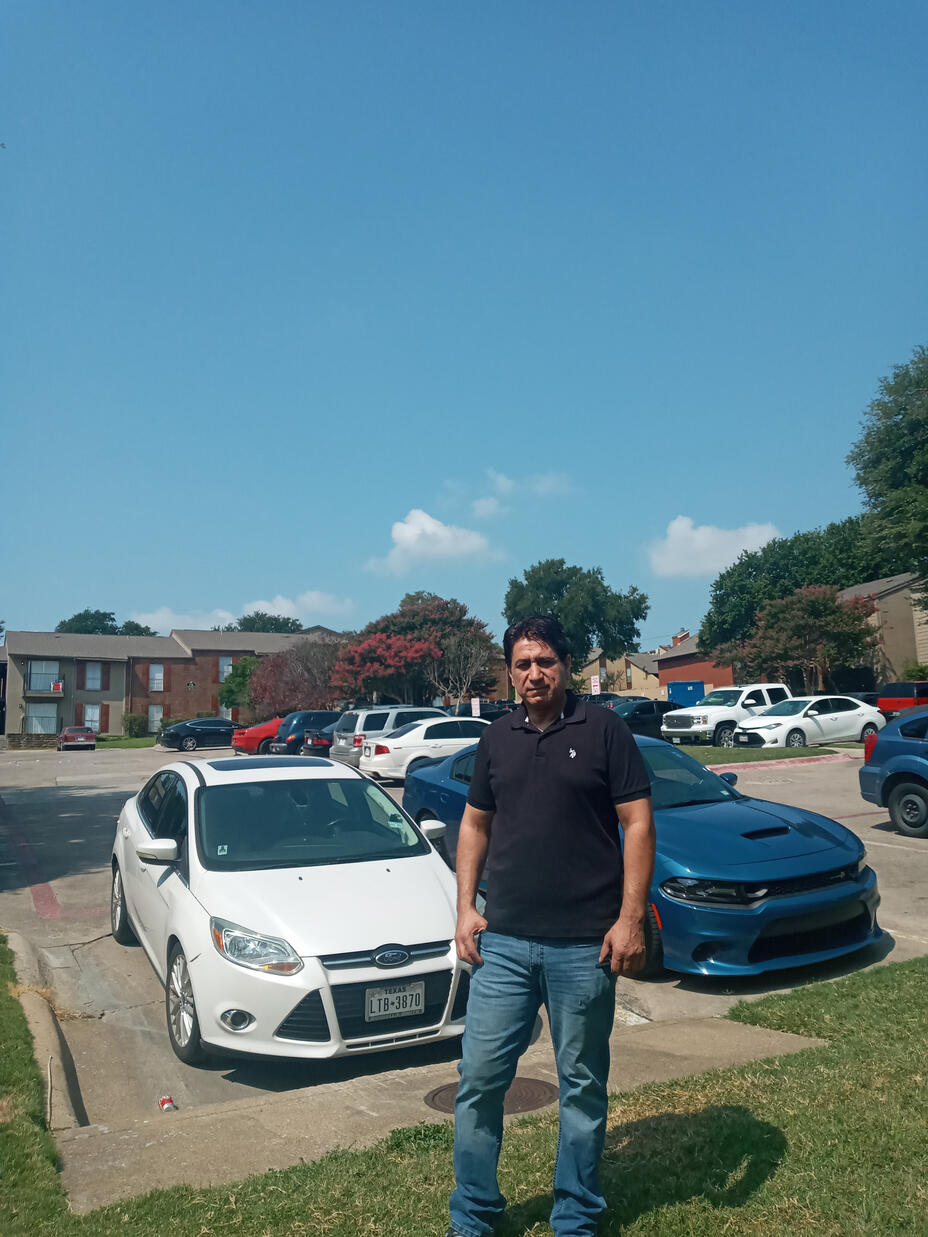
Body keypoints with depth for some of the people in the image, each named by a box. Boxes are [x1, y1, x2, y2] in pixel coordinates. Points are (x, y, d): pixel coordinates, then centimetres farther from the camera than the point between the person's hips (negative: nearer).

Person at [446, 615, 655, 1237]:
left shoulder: (604, 730, -4)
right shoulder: (497, 739, 9)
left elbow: (639, 824, -6)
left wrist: (631, 918, -11)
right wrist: (465, 906, 6)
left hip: (585, 946, -3)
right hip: (503, 942, 4)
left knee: (583, 1086, 12)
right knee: (480, 1078, 9)